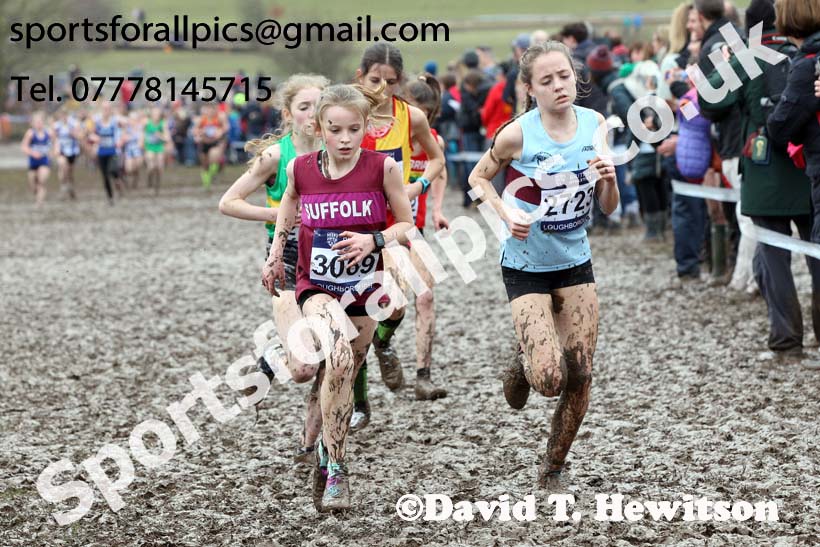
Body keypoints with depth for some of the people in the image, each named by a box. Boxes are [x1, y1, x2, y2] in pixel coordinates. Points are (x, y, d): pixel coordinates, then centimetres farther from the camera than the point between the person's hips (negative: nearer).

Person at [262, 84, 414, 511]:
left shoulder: (383, 168, -10)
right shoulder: (301, 168, -5)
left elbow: (407, 224, 0)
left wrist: (375, 239, -19)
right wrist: (275, 252, 17)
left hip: (363, 289, 1)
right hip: (316, 287, -1)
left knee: (344, 377, 12)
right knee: (338, 358, -27)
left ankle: (324, 450, 39)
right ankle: (334, 469, -20)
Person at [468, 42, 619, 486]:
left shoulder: (595, 125, -4)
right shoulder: (517, 134, -17)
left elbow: (608, 208, 4)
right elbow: (478, 177, 1)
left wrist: (609, 180, -18)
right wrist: (506, 213, -15)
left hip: (576, 264, 4)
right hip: (527, 268, -4)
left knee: (580, 377, 1)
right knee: (550, 379, -16)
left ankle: (554, 464, 24)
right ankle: (523, 367, 22)